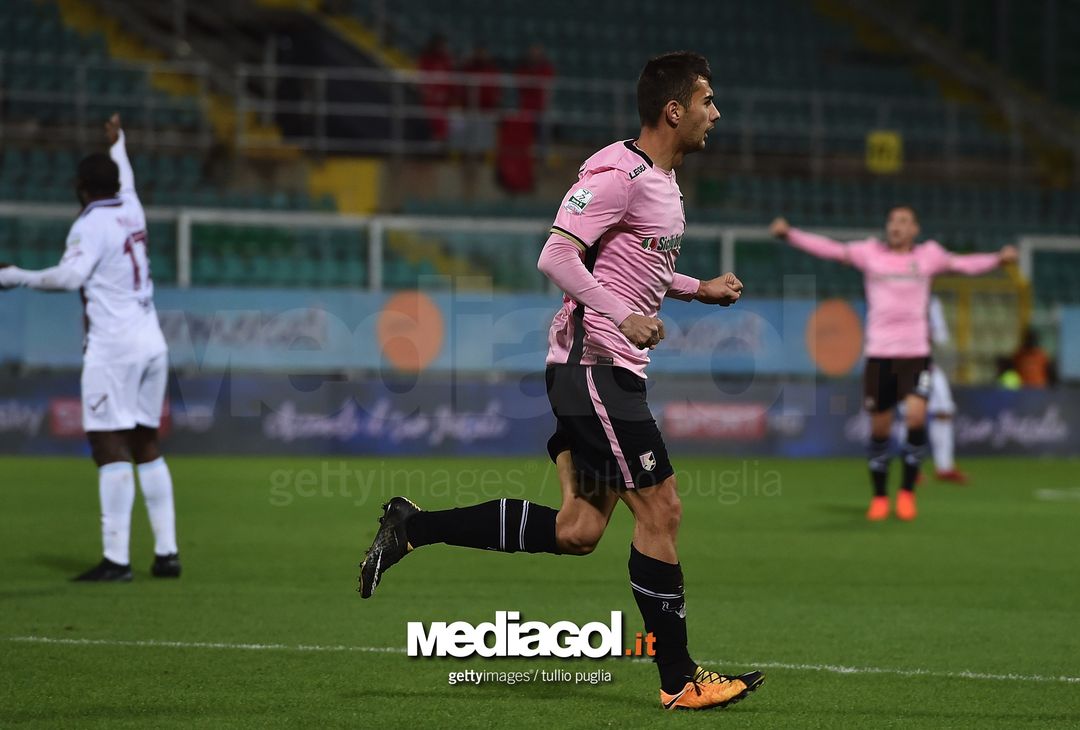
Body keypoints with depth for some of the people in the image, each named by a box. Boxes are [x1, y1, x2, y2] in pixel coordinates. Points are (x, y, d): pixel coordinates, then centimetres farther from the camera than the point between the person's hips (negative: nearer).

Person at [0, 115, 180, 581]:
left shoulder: (92, 223, -8)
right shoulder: (132, 211, 14)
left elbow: (70, 275, -23)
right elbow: (125, 179, 37)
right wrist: (117, 143, 55)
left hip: (114, 347, -8)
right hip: (152, 345, 8)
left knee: (110, 447, -10)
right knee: (146, 445, 13)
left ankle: (116, 559, -15)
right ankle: (166, 553, 10)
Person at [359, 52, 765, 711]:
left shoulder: (662, 179, 17)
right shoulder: (619, 174, -14)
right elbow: (557, 257, -20)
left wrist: (699, 289, 22)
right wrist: (624, 316, -27)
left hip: (611, 370, 10)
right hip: (594, 363, -10)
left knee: (579, 530, 6)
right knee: (660, 510, -7)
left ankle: (413, 527, 12)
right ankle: (679, 681, 0)